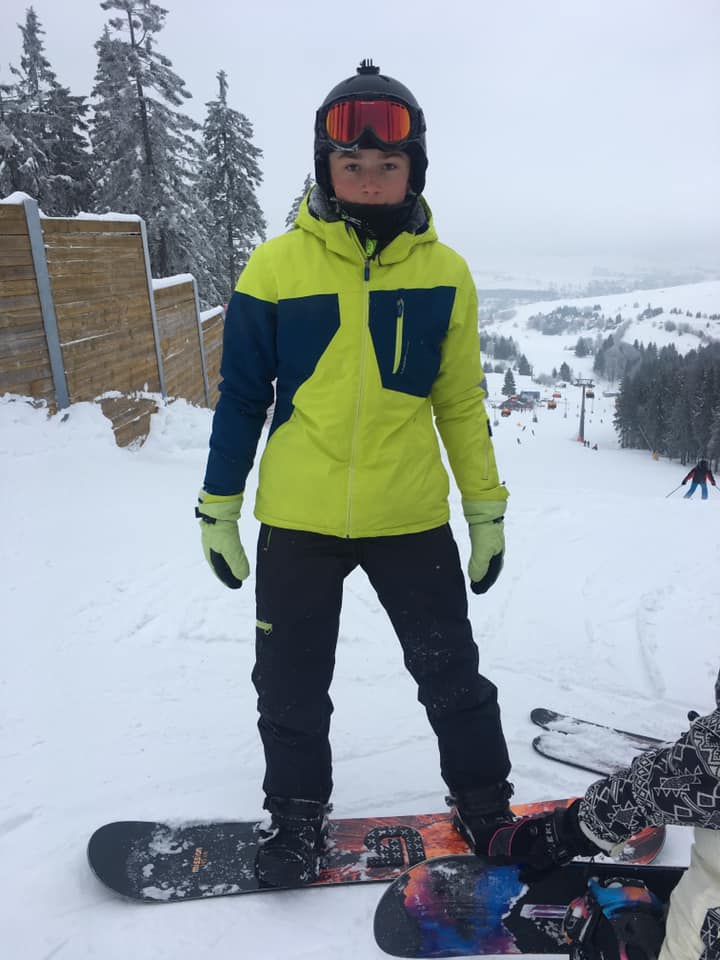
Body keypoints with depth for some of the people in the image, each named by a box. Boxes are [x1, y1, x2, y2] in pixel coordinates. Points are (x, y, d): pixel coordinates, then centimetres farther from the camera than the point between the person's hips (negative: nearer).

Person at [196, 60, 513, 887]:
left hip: (412, 516, 1)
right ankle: (296, 814, 40)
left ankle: (486, 806, 40)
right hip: (297, 518, 0)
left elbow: (462, 401, 7)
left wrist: (486, 508, 6)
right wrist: (218, 507, 4)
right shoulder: (276, 267, -4)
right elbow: (242, 396, 2)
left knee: (452, 676, 14)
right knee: (291, 690, 14)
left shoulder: (444, 272, 1)